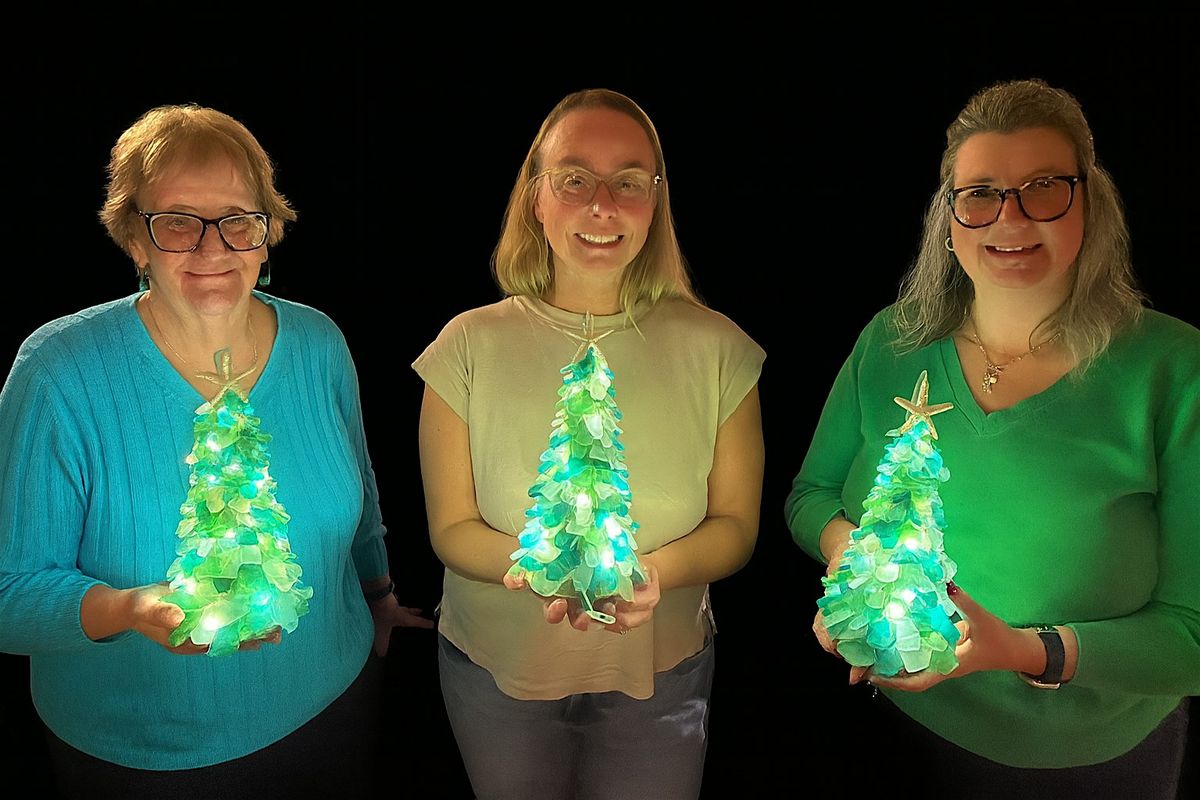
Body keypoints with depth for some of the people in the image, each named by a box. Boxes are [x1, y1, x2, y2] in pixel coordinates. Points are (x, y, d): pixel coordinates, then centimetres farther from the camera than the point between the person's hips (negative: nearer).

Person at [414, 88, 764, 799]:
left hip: (662, 676, 0)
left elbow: (736, 524, -4)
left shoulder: (715, 349, -8)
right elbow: (451, 528, -7)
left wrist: (656, 570, -24)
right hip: (498, 671, 0)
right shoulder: (471, 347, -9)